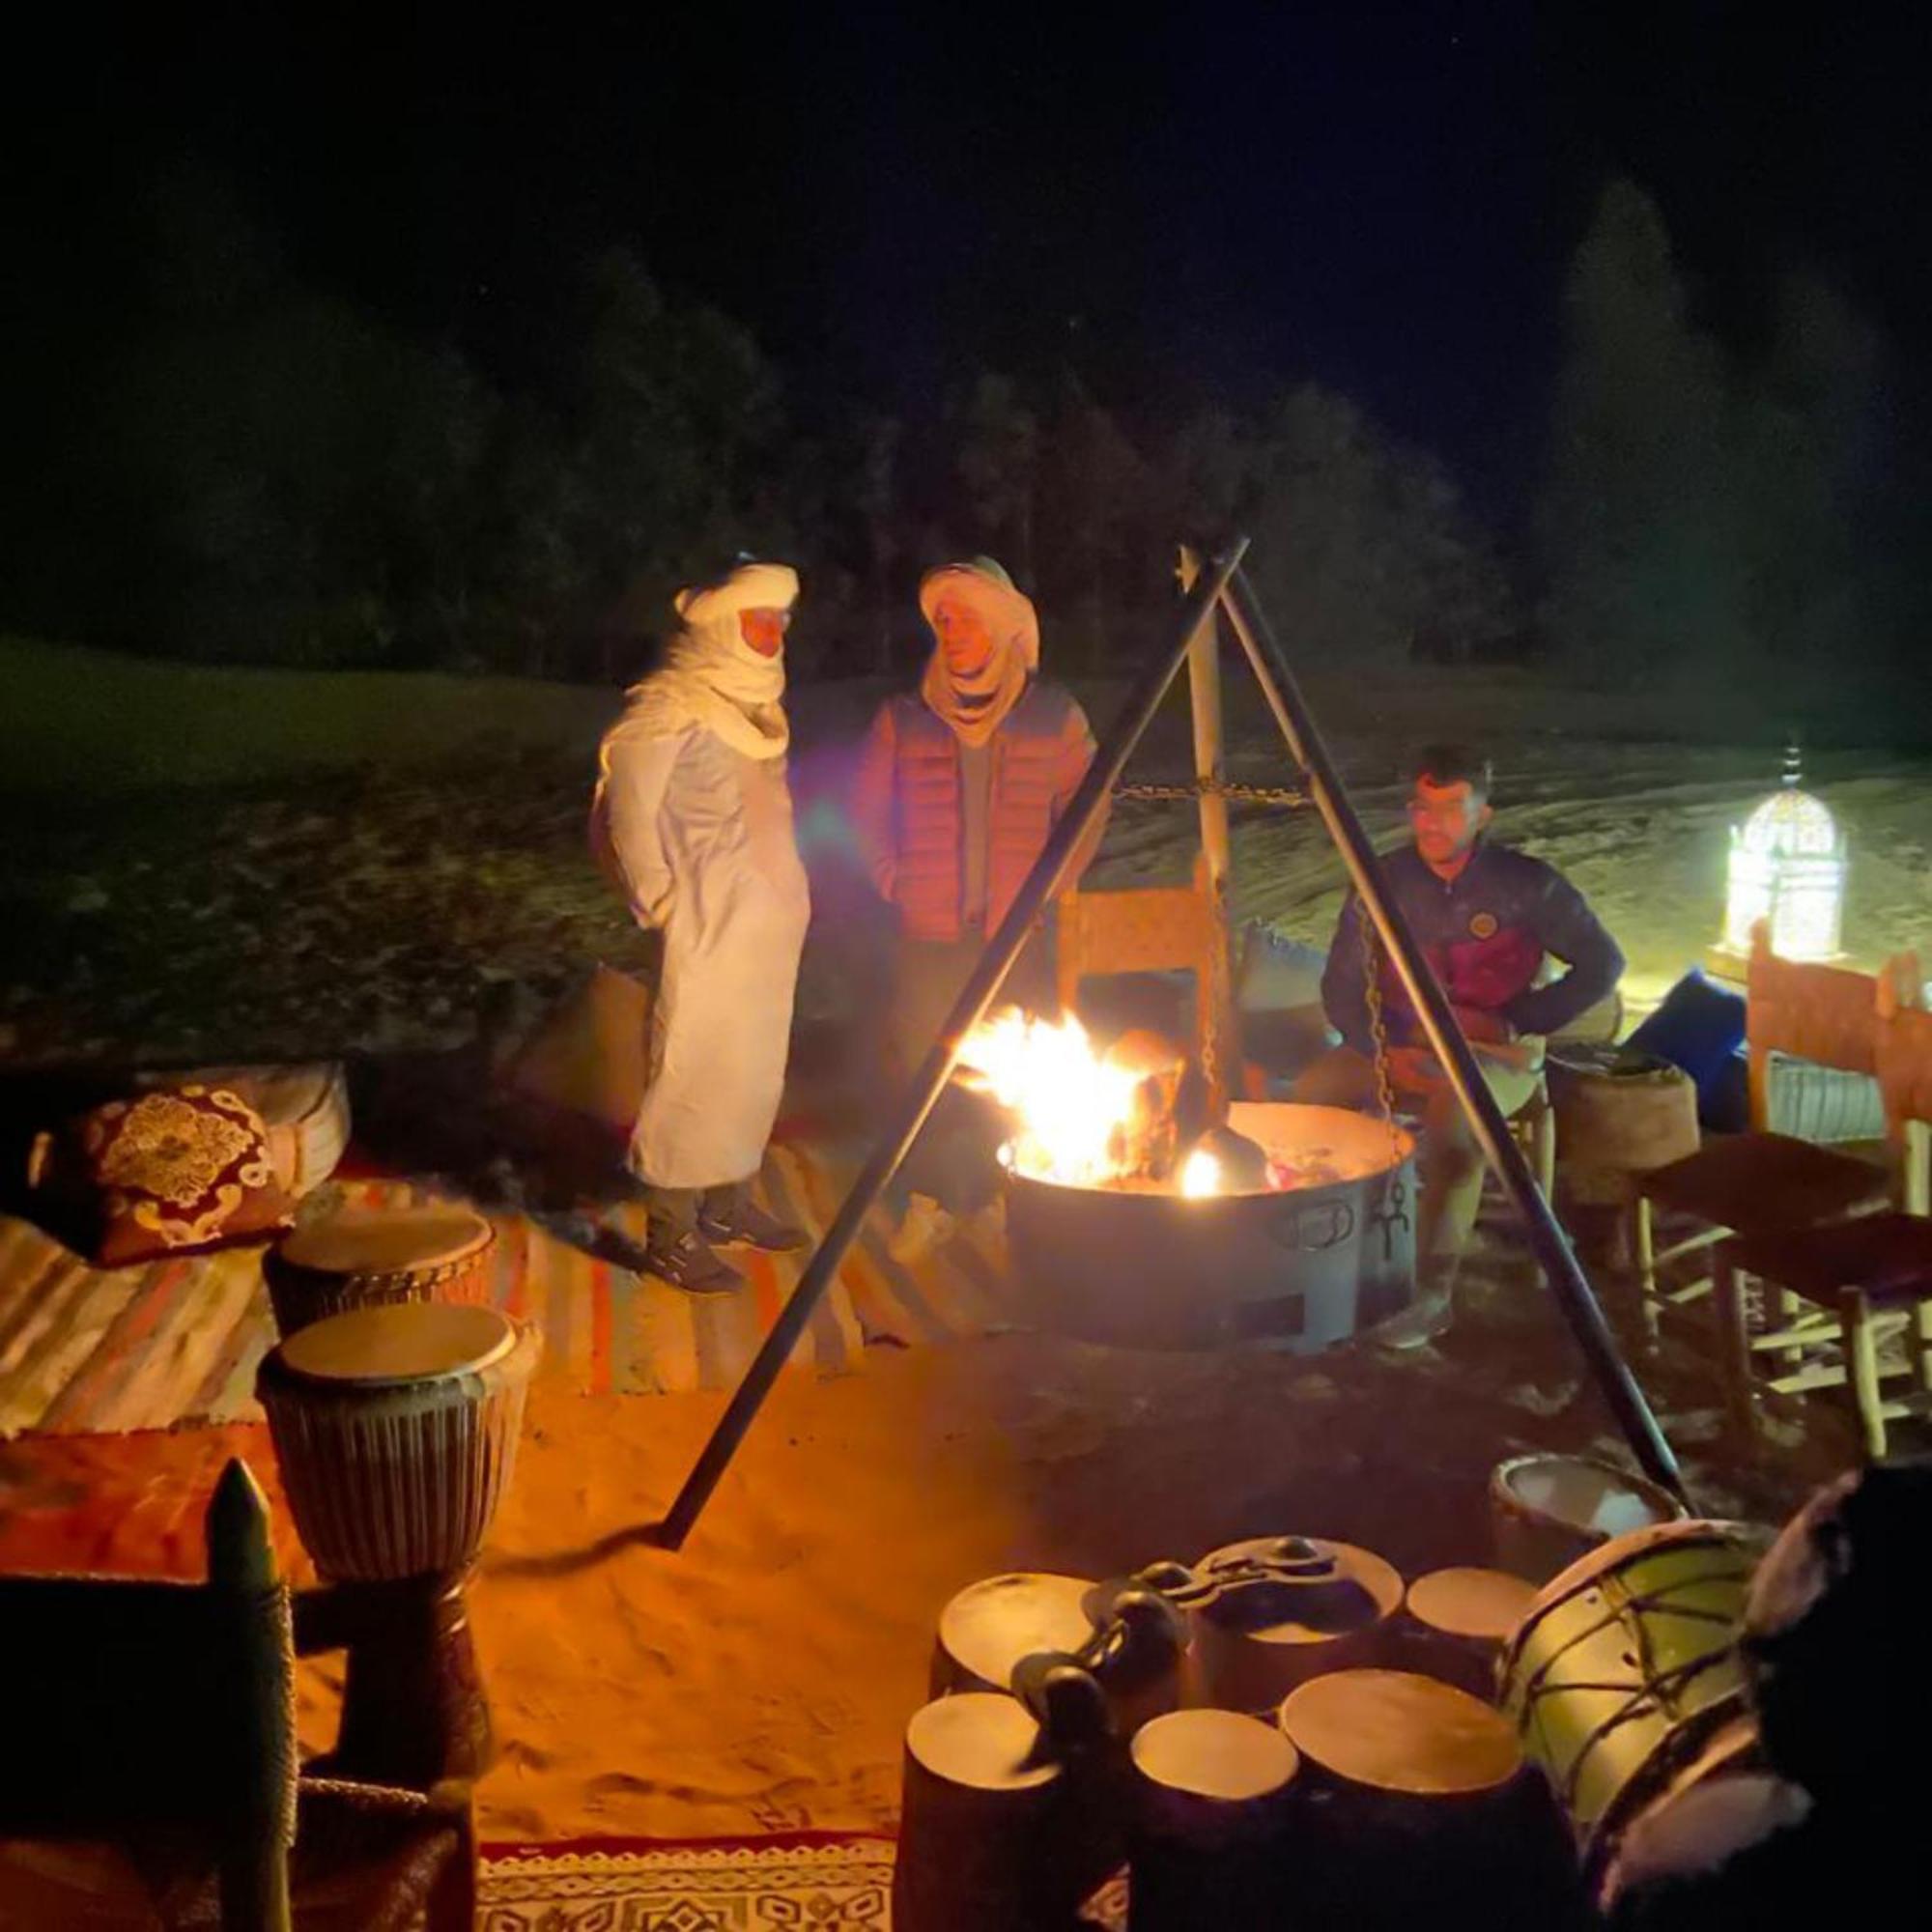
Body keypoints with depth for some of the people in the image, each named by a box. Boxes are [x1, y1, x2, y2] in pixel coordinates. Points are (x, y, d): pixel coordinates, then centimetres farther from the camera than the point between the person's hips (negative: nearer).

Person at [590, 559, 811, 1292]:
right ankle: (671, 1237, 4)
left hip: (766, 925, 9)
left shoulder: (753, 703, 13)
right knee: (694, 1072, -4)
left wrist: (789, 898, 11)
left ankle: (727, 1200, 29)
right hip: (707, 931, -9)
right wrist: (661, 901, -15)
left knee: (753, 1067, 15)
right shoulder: (670, 709, -12)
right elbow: (628, 811, -16)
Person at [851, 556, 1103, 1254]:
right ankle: (928, 1200, 15)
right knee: (923, 1064, 1)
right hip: (930, 933, 1)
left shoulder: (1053, 716, 3)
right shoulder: (903, 717, 3)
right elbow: (867, 811, 13)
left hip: (1021, 932, 0)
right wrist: (895, 883, 6)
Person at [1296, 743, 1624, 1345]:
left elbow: (1602, 965, -3)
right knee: (1313, 1091, -25)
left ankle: (1432, 1292, -27)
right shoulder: (1383, 882, -1)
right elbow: (1341, 985, 2)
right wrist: (1384, 1051, -16)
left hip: (1498, 1053, -3)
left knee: (1455, 1113, -37)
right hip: (1400, 1050, 3)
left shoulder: (1526, 885, -8)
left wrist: (1511, 1022, -12)